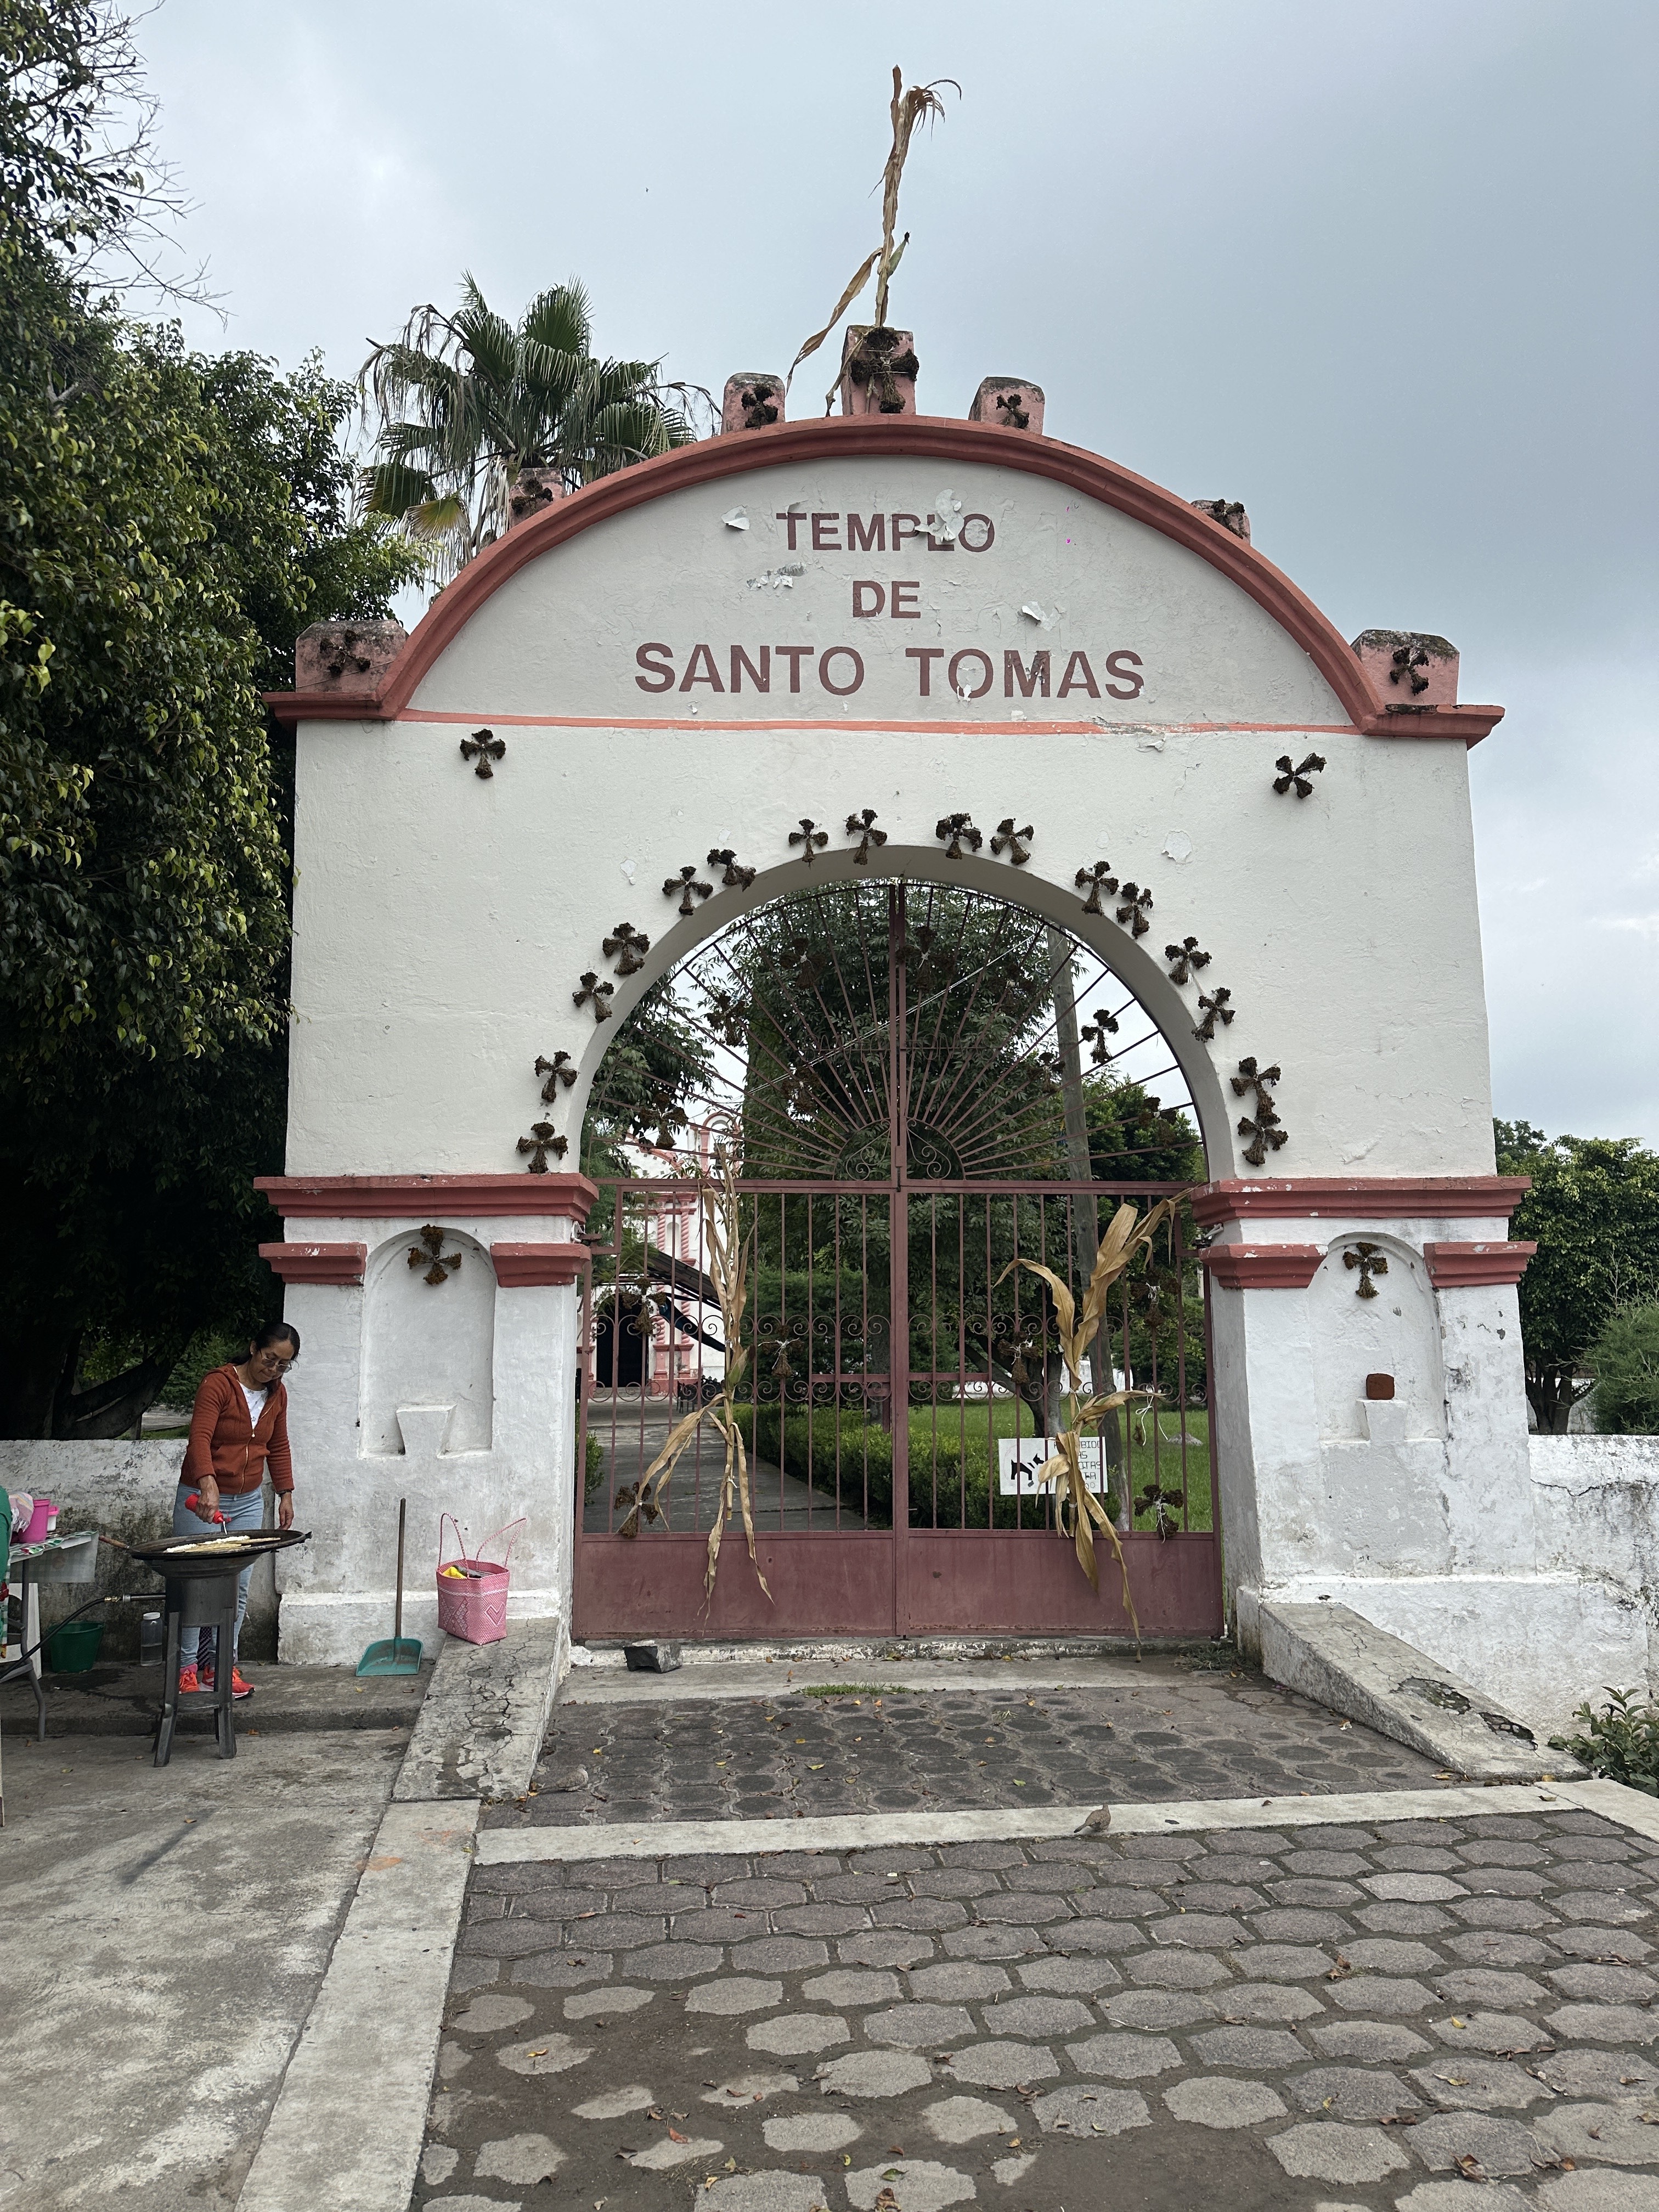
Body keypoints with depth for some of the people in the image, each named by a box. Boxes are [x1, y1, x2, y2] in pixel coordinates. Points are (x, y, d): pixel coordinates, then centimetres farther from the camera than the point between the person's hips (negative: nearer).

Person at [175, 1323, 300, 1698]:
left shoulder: (277, 1393, 6)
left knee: (239, 1587, 4)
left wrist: (285, 1493, 10)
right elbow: (200, 1438, -27)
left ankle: (221, 1666, 12)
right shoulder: (218, 1384, -15)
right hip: (202, 1498, -6)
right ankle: (187, 1668, 7)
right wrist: (208, 1486, -41)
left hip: (249, 1502, 6)